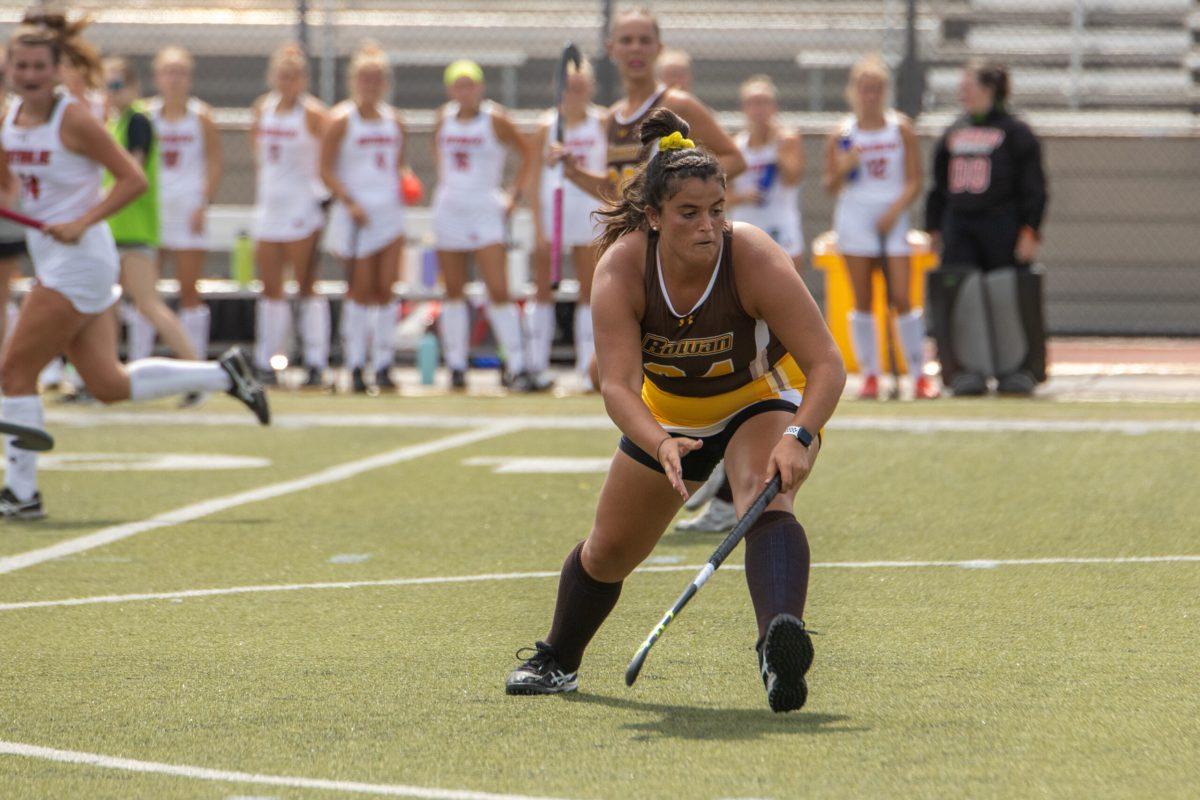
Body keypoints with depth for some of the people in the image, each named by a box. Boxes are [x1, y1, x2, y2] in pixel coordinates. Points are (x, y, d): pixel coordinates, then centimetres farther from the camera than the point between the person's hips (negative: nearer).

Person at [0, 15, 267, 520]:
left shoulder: (73, 120, -14)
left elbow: (133, 179, -13)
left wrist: (81, 223, -21)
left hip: (79, 262, -8)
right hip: (52, 264, 8)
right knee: (109, 385, 9)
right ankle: (223, 375, 20)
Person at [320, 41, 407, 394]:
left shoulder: (393, 120, 12)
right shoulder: (341, 120, -2)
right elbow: (325, 170, -5)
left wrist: (404, 183, 1)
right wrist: (349, 202, -16)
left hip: (390, 211, 4)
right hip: (356, 215, -4)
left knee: (386, 287, -2)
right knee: (361, 289, -4)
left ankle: (383, 365, 2)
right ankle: (356, 367, 3)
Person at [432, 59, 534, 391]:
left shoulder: (494, 119, -5)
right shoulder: (444, 118, 7)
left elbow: (527, 154, 2)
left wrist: (514, 196, -2)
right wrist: (444, 183, 14)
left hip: (485, 211, -4)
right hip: (448, 210, 4)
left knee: (498, 291, -12)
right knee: (453, 291, 7)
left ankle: (516, 367, -11)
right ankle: (456, 367, 13)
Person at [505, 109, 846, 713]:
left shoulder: (753, 258, -33)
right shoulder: (622, 268, -28)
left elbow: (826, 364, -34)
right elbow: (617, 385, -35)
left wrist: (798, 438, -51)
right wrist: (661, 445, -54)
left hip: (762, 400, -3)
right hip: (668, 416, 3)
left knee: (764, 498, -36)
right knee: (610, 550, 16)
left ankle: (780, 645, -58)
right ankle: (556, 661, 45)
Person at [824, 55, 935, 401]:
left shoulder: (902, 129, 3)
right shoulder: (841, 135, 5)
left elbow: (913, 181, 1)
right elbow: (831, 187, 7)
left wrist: (894, 211, -13)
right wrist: (842, 169, -13)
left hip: (892, 218, -1)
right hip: (854, 216, 1)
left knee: (901, 299, -8)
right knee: (862, 300, 0)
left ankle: (919, 375, -3)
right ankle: (870, 375, 6)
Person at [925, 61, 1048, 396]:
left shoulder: (1016, 132, 0)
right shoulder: (953, 133, 17)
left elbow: (1033, 188, -3)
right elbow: (938, 185, 22)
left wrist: (1030, 231, -11)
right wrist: (933, 227, 15)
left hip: (1002, 226, -5)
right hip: (958, 227, 5)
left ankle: (1016, 369, 5)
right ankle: (969, 368, 0)